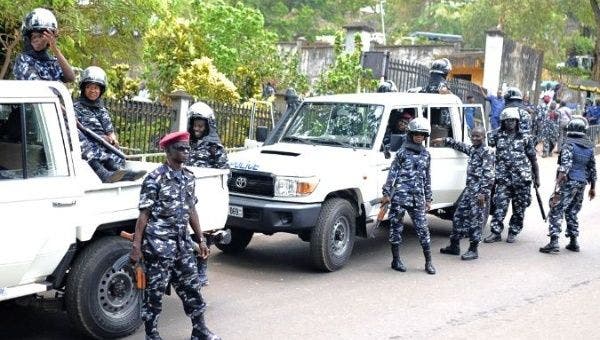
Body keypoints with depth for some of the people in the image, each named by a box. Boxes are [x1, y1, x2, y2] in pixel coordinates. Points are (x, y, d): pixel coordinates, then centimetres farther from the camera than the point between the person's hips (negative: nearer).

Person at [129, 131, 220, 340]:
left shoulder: (189, 177, 8)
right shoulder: (155, 179, -11)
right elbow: (144, 214, -11)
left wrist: (201, 239, 14)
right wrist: (136, 246, -14)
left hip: (182, 243, 6)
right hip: (159, 244, -6)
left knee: (191, 286, 12)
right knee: (155, 290, 4)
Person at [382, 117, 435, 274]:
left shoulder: (426, 155, 13)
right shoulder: (402, 152, 1)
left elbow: (427, 178, 18)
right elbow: (392, 173, -1)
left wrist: (428, 199, 16)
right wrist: (386, 193, -7)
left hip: (418, 198, 3)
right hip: (400, 196, -3)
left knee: (423, 229, 1)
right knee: (396, 228, 3)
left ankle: (428, 262, 8)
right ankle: (396, 260, 14)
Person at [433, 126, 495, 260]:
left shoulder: (487, 152, -10)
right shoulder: (472, 149, 14)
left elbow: (488, 174, -16)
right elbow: (460, 146, 35)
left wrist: (483, 192, -22)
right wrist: (444, 140, 35)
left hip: (480, 190, -9)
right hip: (469, 188, 9)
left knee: (476, 219, -4)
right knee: (459, 216, 11)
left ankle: (473, 250, 3)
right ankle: (454, 246, 21)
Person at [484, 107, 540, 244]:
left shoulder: (525, 138, 5)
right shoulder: (497, 135, 6)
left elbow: (533, 159, 8)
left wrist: (537, 177, 7)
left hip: (522, 179, 0)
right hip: (503, 179, 0)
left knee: (519, 208, 7)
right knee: (499, 206, -6)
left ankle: (513, 232, 19)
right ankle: (496, 232, 1)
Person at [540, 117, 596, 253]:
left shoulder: (569, 146, -12)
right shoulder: (590, 147, 8)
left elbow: (564, 168, -20)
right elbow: (593, 169, 13)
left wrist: (558, 187, -21)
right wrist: (592, 188, 21)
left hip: (568, 183, -7)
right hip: (581, 185, 7)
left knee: (556, 212, -4)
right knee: (572, 213, 18)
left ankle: (554, 242, -12)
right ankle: (573, 242, 19)